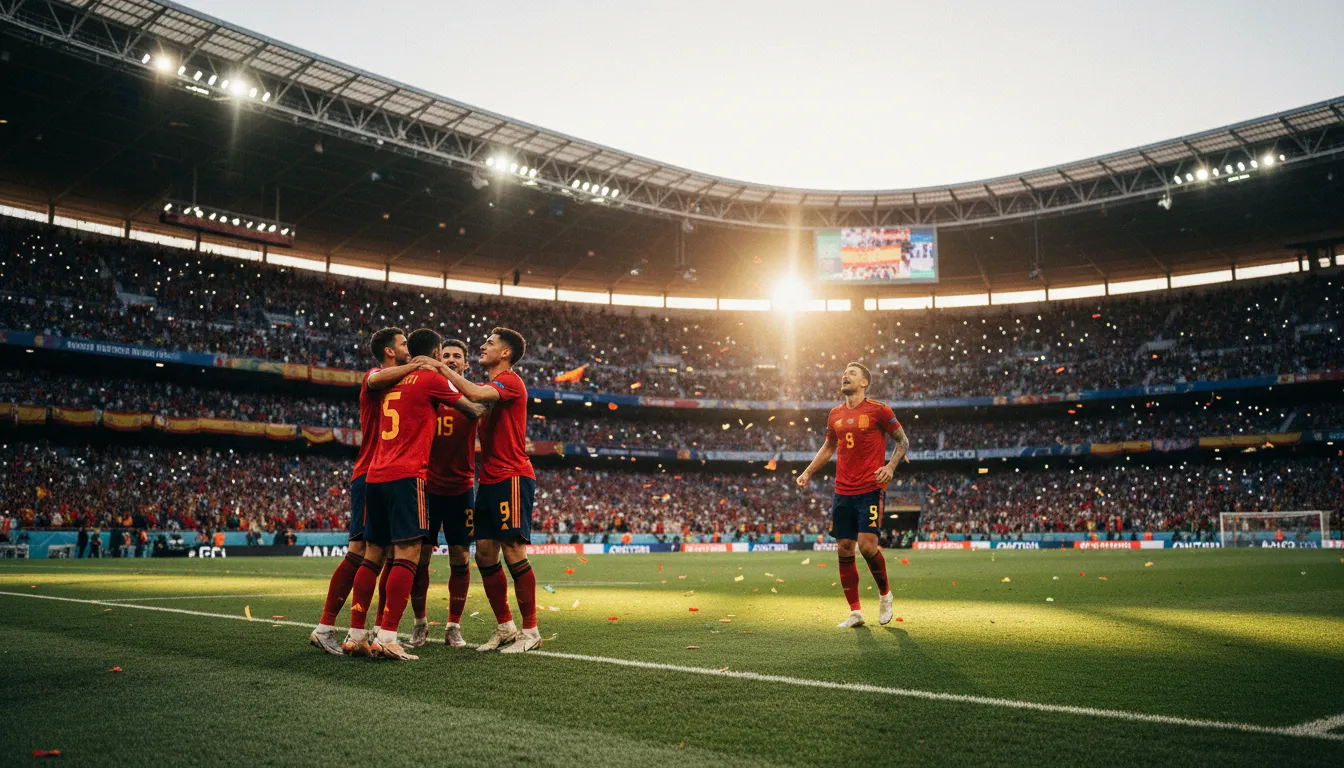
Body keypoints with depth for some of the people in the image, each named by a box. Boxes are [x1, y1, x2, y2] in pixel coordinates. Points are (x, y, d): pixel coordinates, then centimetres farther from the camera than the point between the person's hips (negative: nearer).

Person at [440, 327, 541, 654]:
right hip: (489, 480, 9)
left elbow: (476, 395, -26)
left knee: (514, 553, -9)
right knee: (485, 555, 7)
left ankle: (531, 631, -1)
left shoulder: (510, 381, -8)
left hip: (512, 478, -9)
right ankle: (505, 627, 16)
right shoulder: (489, 387, 22)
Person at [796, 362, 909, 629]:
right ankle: (855, 612, 12)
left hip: (871, 489, -5)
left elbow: (903, 440, 5)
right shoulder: (835, 414, 12)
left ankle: (885, 594, 15)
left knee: (867, 545, -14)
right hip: (843, 492, 5)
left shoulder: (878, 410, -3)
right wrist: (808, 472, 14)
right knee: (844, 549, 3)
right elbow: (828, 447, 25)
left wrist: (891, 466, -10)